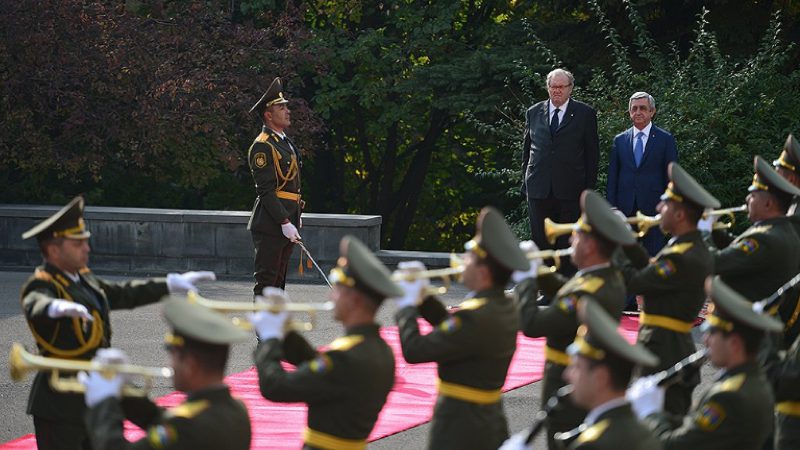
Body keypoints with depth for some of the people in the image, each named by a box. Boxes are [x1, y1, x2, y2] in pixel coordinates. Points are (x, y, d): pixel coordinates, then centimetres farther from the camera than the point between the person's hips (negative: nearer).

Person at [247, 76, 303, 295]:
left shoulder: (285, 142, 17)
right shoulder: (262, 146, -14)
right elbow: (265, 190, -19)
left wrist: (296, 216, 20)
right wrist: (285, 222, -22)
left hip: (287, 221, 10)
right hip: (270, 225, -10)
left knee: (278, 280, 13)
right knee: (266, 280, -7)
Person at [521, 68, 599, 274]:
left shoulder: (585, 114, 3)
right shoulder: (533, 112, 12)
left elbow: (592, 151, 3)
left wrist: (590, 186, -2)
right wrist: (525, 180, 11)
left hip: (570, 189, -3)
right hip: (539, 188, 3)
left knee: (568, 242, 0)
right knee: (540, 240, 2)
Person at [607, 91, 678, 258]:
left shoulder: (665, 139, 4)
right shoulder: (619, 140, 11)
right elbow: (612, 177, 11)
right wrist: (611, 207, 4)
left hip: (653, 207, -2)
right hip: (625, 209, 2)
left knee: (653, 255, -3)